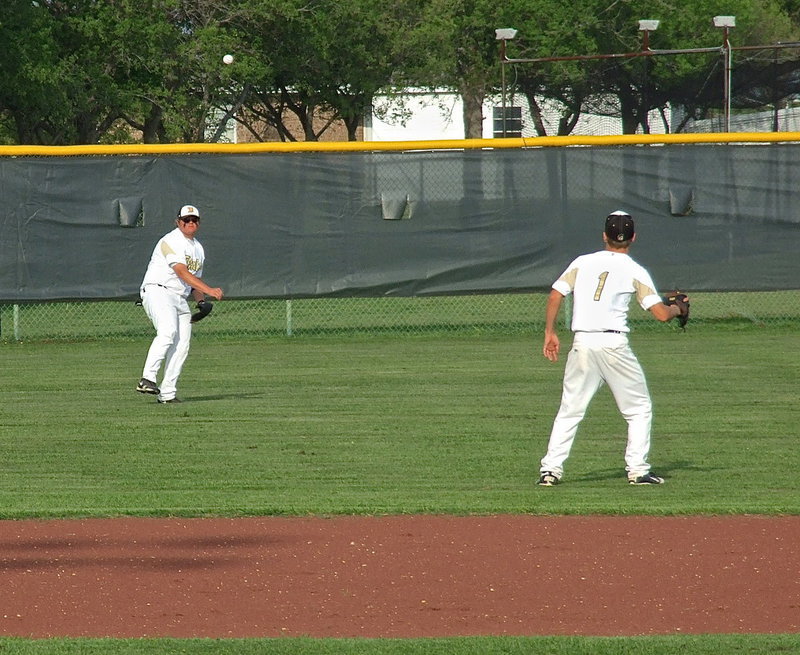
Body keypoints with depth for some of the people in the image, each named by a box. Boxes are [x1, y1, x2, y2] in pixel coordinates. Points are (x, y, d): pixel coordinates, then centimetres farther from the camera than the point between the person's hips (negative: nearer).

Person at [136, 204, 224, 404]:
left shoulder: (198, 248, 22)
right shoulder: (172, 241, -8)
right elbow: (182, 272, -19)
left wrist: (201, 301, 8)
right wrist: (209, 290, -26)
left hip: (181, 299, 9)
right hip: (158, 292, -9)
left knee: (182, 345, -3)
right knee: (168, 332, -30)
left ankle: (167, 393, -2)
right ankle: (148, 379, -38)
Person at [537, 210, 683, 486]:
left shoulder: (582, 263, 10)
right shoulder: (635, 271, 2)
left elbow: (555, 295, 4)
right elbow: (661, 313, -2)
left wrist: (550, 333, 10)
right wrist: (677, 309, 20)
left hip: (582, 345, 3)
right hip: (614, 344, -2)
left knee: (570, 409, 9)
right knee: (639, 408, 11)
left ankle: (551, 469, -1)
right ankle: (637, 469, 3)